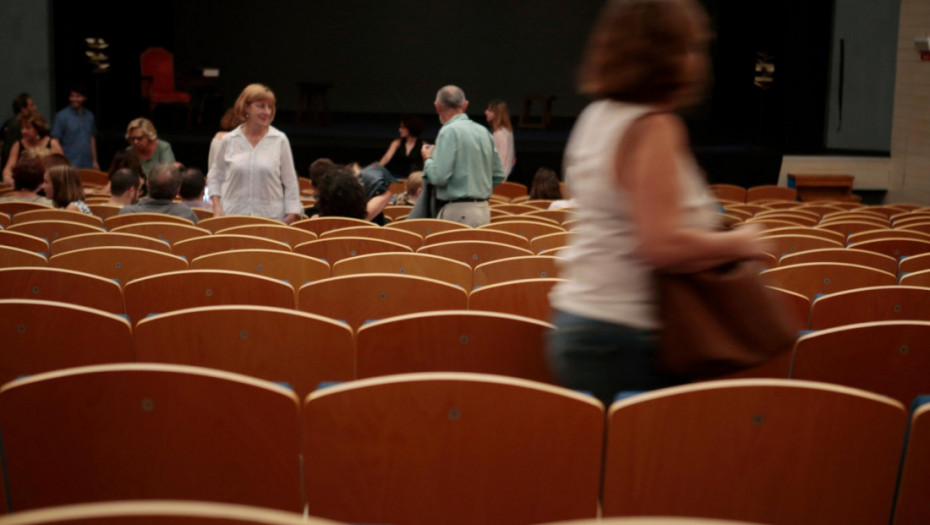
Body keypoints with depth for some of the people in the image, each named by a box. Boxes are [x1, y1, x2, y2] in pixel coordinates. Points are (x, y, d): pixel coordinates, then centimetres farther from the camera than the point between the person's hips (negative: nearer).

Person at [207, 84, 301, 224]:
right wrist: (217, 207, 3)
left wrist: (291, 215, -2)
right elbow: (215, 176, 14)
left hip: (271, 217, -1)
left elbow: (290, 183, 3)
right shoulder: (229, 141, 5)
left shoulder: (280, 140, 1)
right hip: (233, 216, 1)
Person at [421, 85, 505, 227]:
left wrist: (427, 159, 2)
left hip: (458, 212, -8)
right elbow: (498, 176, 12)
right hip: (483, 210, 8)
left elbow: (439, 177, -17)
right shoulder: (483, 131, 10)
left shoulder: (449, 131, -11)